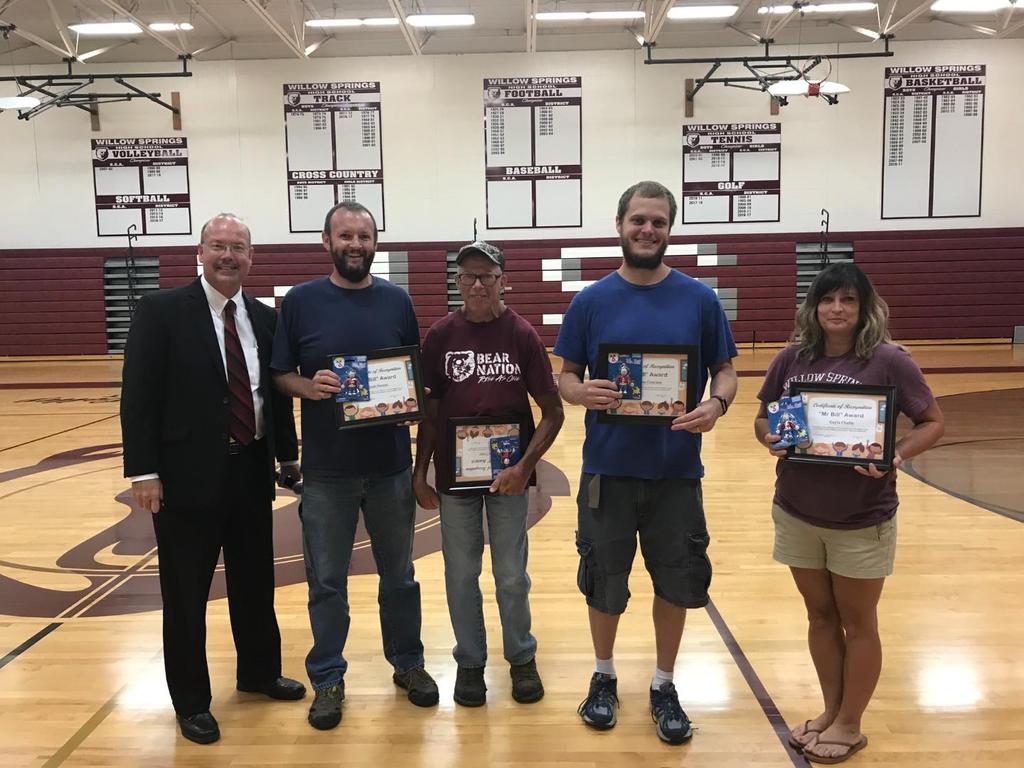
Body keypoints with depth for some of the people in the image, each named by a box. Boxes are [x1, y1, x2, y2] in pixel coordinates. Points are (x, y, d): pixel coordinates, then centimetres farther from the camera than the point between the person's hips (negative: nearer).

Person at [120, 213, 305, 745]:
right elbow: (137, 396, -10)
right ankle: (191, 701, 26)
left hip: (251, 472, 5)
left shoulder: (264, 318, 8)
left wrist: (288, 457, 12)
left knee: (256, 582, 18)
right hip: (187, 474, -4)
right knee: (186, 594, 9)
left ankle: (259, 672, 39)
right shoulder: (161, 311, -7)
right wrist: (143, 471, -15)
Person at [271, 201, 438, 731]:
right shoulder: (300, 301, -2)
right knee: (327, 580, 9)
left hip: (391, 464, 2)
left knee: (399, 573, 15)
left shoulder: (397, 301, 3)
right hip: (326, 468, -1)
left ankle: (408, 662, 34)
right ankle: (328, 678, 27)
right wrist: (308, 386, -19)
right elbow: (280, 375, 1)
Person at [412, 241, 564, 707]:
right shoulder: (441, 335, -3)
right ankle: (470, 661, 30)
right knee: (461, 575, 11)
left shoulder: (521, 334, -7)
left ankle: (522, 658, 31)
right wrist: (420, 472, 1)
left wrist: (526, 465, -15)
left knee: (512, 576, 9)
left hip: (508, 474, -1)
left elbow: (552, 412, -5)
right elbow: (429, 409, 3)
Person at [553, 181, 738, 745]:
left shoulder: (699, 299, 0)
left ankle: (663, 686, 33)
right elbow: (565, 377, 2)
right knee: (604, 583, 12)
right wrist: (583, 393, -20)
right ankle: (604, 677, 36)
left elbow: (724, 369, 5)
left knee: (676, 582, 11)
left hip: (676, 470, 1)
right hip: (608, 469, 0)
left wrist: (717, 404, -17)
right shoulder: (590, 301, -1)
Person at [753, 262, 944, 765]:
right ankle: (831, 711, 36)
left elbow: (932, 422, -6)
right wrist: (771, 439, -15)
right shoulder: (791, 359, -2)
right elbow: (762, 419, 7)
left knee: (857, 623, 13)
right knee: (820, 616, 18)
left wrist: (897, 456, -24)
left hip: (862, 519, -3)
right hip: (797, 513, 4)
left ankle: (850, 724, 30)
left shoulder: (889, 360, -12)